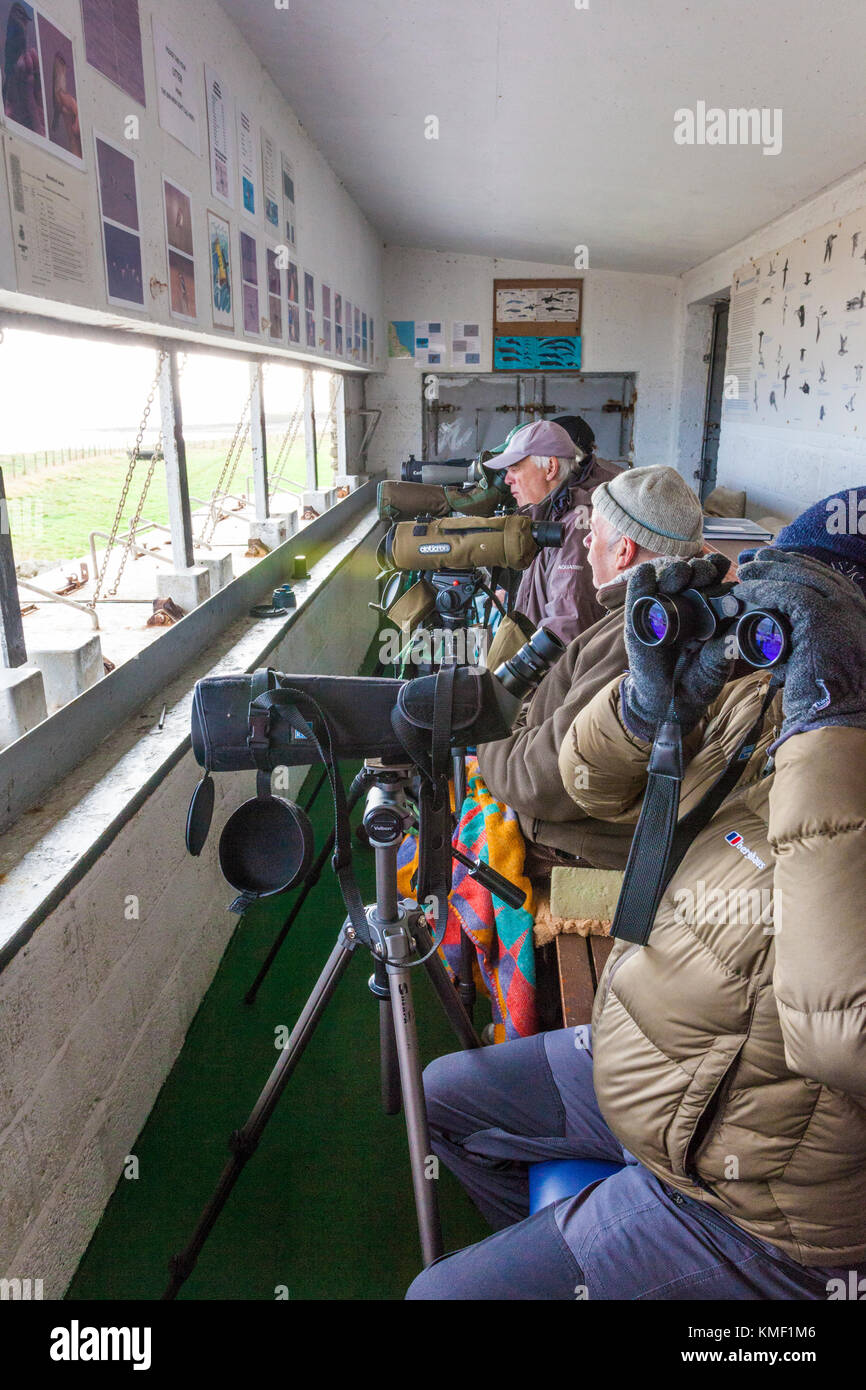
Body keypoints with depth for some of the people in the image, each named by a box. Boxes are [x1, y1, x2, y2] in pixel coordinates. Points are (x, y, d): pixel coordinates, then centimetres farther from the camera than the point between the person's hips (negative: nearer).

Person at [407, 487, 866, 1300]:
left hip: (741, 1211, -7)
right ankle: (553, 1242, 44)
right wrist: (649, 706, -20)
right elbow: (596, 789, 3)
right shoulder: (754, 703, -7)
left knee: (441, 1292, -4)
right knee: (446, 1093, 21)